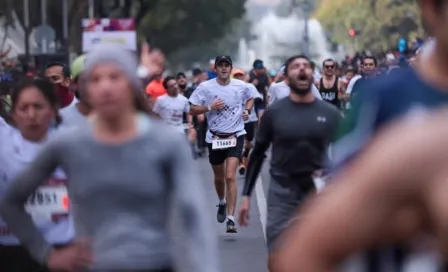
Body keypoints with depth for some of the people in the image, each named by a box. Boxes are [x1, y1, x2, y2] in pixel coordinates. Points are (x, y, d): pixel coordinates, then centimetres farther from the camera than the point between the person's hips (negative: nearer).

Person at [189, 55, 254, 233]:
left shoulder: (241, 86, -2)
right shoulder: (205, 87, -6)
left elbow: (250, 99, 20)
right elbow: (193, 109, -4)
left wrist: (247, 110, 0)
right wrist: (210, 107, -18)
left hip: (235, 136, -1)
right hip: (214, 137, 1)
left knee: (230, 177, -14)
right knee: (219, 177, 17)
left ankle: (230, 219, -13)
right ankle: (222, 203, 49)